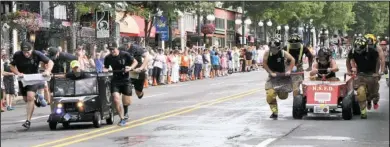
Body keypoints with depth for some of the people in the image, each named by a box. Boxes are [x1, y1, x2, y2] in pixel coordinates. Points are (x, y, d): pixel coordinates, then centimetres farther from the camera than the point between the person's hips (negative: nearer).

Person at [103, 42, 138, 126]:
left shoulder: (125, 55, -10)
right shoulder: (108, 58, -3)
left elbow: (135, 62, 0)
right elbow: (106, 67, 10)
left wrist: (130, 67, -18)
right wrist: (105, 70, -13)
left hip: (126, 80, -1)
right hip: (115, 81, 1)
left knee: (127, 102, 1)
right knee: (116, 100, -15)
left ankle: (125, 113, 37)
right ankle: (122, 118, -1)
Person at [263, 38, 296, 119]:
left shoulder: (283, 53, -11)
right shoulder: (267, 53, -12)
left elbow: (292, 60, -8)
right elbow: (264, 64, -12)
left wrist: (289, 70, -16)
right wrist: (271, 73, -19)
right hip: (272, 75, 0)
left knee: (283, 96, 2)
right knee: (270, 95, -18)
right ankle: (274, 112, -6)